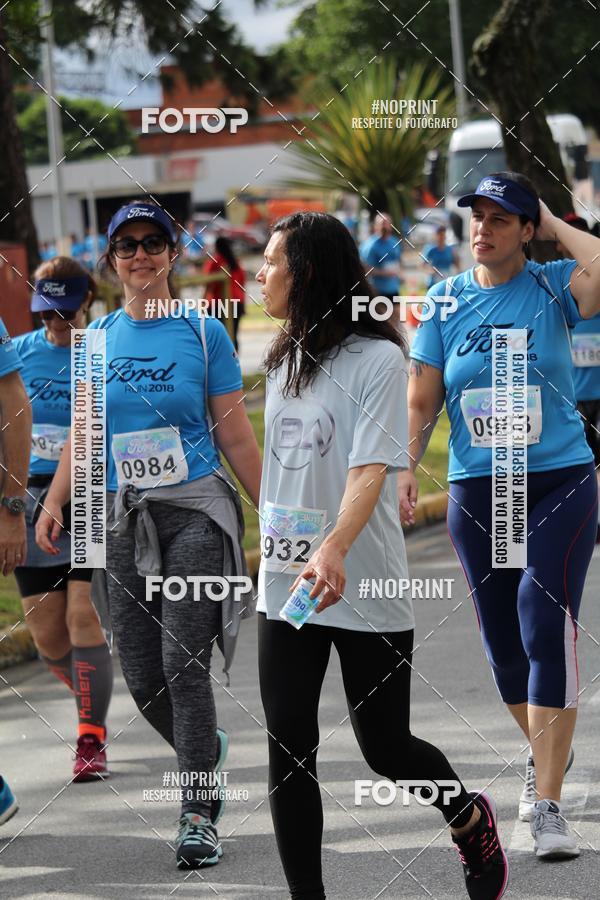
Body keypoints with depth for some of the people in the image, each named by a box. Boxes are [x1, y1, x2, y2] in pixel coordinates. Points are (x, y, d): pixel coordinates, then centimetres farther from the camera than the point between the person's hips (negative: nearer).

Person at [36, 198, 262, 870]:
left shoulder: (203, 332, -1)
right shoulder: (98, 337, 9)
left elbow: (236, 438, 3)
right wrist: (53, 505, -2)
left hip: (195, 512, -4)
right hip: (123, 518, 4)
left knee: (184, 664, -13)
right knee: (142, 678, 4)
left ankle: (199, 819, -7)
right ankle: (207, 750, 34)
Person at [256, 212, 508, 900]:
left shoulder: (378, 358, -12)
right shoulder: (284, 359, 10)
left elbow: (370, 471, -23)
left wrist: (335, 549, -37)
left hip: (363, 587, -6)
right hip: (285, 582, 6)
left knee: (386, 748, 5)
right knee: (288, 750, -1)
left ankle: (471, 820, 34)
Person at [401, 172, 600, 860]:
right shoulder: (446, 300, 6)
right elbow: (422, 398, 10)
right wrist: (404, 468, -3)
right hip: (476, 491, 4)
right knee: (502, 641, 10)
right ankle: (544, 752, 39)